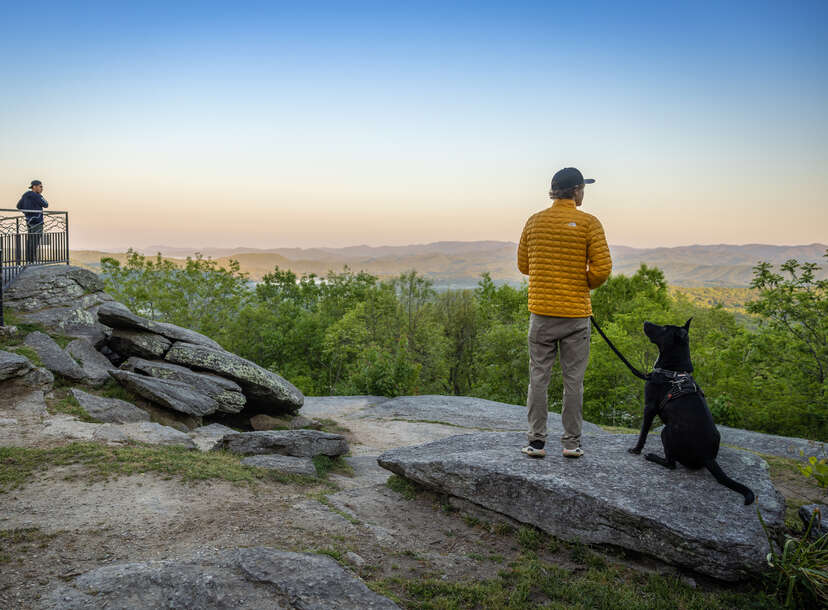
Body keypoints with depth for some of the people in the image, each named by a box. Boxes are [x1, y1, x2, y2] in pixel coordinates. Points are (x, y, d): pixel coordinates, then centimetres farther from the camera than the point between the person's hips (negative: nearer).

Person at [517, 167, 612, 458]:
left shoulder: (534, 222, 4)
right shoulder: (588, 223, -6)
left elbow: (523, 265, 10)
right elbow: (602, 268, -10)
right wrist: (586, 284, 10)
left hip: (541, 313, 2)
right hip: (576, 313, -2)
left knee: (538, 377, 7)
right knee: (573, 380, 7)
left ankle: (536, 442, 9)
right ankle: (571, 443, 12)